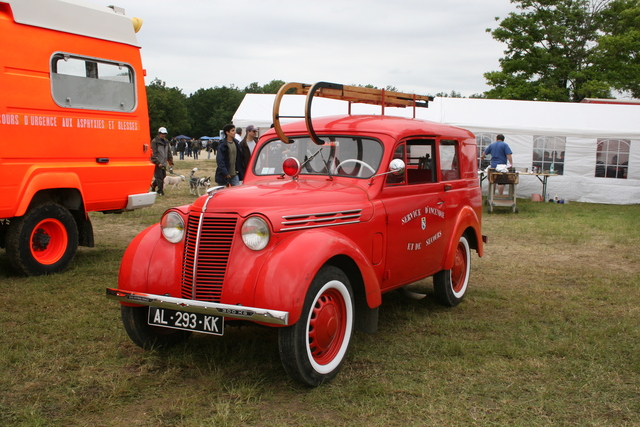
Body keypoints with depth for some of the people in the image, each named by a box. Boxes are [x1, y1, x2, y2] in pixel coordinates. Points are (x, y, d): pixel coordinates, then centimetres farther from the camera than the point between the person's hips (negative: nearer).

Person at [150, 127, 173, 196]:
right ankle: (160, 190, 1)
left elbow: (169, 152, 19)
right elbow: (154, 153, -11)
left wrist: (171, 161, 10)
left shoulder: (166, 142, 17)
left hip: (164, 163, 7)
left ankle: (153, 185, 32)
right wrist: (158, 162, -17)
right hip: (157, 163, -7)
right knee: (159, 176, -7)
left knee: (163, 176, 11)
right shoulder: (155, 141, -6)